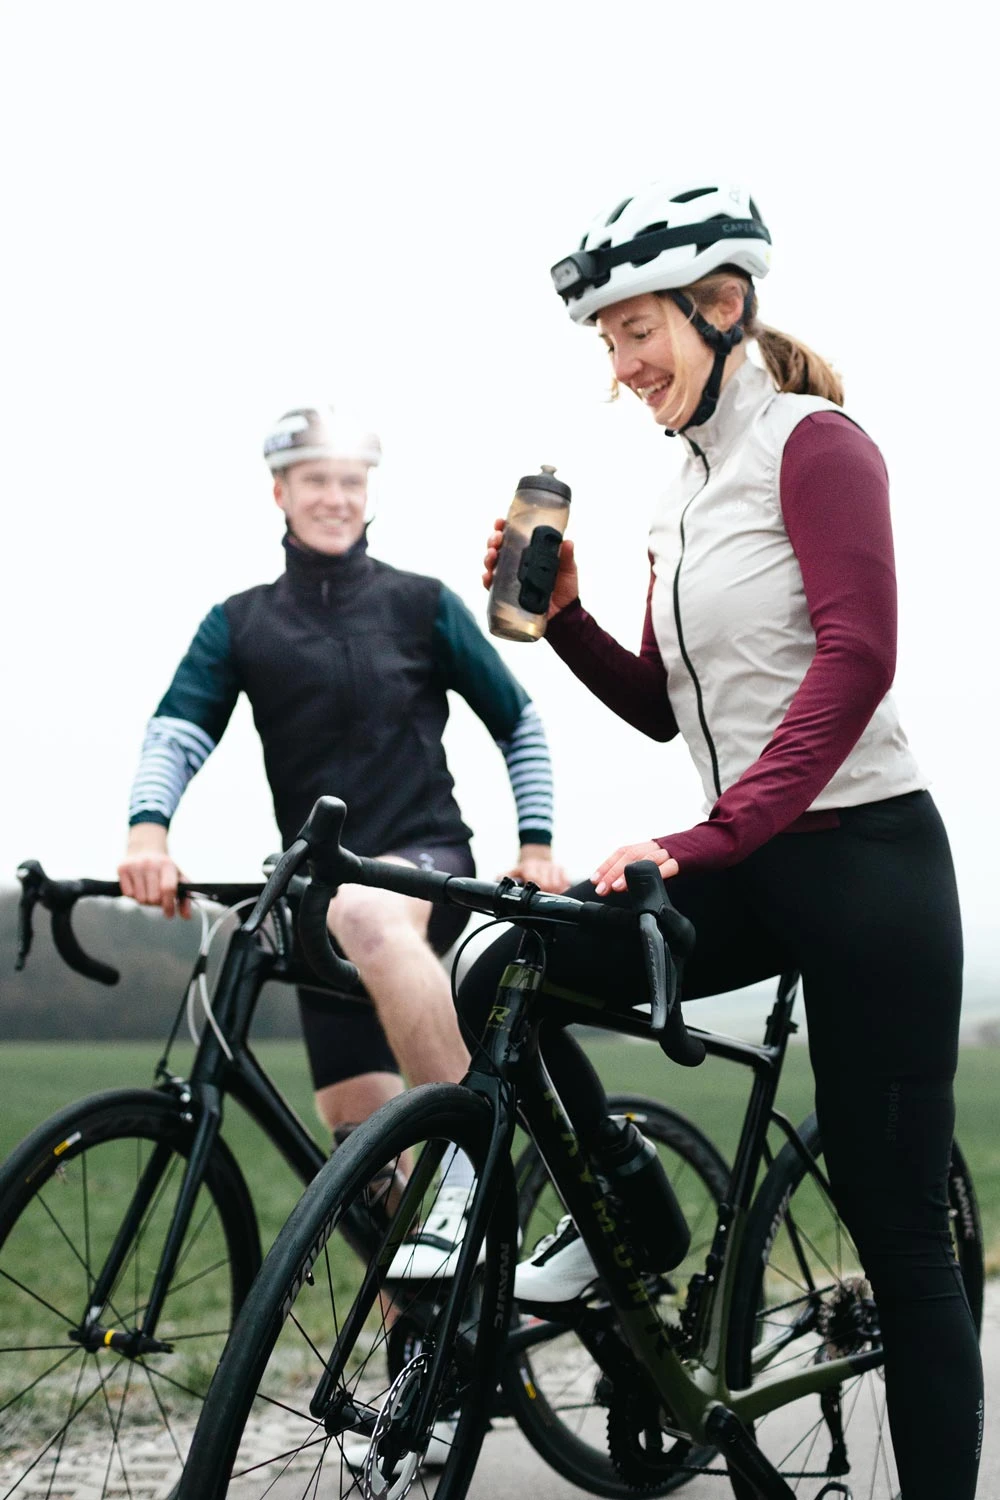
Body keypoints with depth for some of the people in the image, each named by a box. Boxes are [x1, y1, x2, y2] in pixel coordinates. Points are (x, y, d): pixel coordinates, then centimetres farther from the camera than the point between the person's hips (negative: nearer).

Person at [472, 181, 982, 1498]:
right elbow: (662, 706, 18)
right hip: (750, 875, 7)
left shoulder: (815, 443, -8)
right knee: (502, 985, -8)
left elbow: (856, 657, -21)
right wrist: (561, 612, 1)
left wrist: (706, 838, -28)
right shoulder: (681, 501, 15)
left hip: (864, 858, -7)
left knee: (897, 1229, -3)